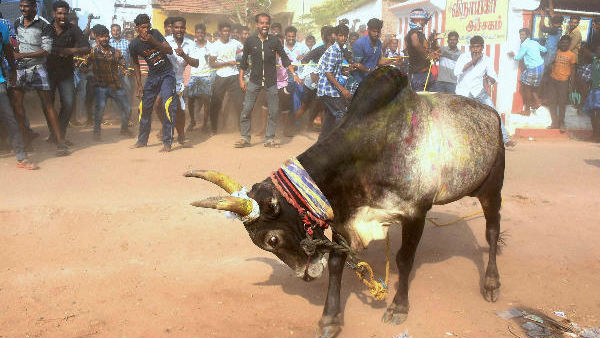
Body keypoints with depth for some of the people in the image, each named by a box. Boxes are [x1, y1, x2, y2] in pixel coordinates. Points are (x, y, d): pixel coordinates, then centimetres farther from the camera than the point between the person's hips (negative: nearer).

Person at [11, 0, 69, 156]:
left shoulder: (44, 25, -7)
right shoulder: (17, 23, 12)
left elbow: (46, 50, -13)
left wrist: (22, 55, -15)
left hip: (37, 68, -5)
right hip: (19, 67, 6)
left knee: (47, 103, -8)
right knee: (16, 101, -2)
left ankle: (60, 142, -9)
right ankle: (25, 139, 7)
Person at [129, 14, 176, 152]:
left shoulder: (155, 34, -8)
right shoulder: (134, 45, -6)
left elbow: (170, 51, -11)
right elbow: (136, 64, 7)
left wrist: (154, 42, -25)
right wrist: (139, 85, 3)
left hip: (167, 73, -3)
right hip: (152, 76, 3)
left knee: (168, 104, -19)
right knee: (145, 107, 6)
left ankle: (167, 142, -15)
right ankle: (142, 140, 25)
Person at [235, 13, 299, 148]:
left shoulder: (274, 41, -1)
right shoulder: (250, 41, 0)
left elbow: (284, 58, 6)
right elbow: (244, 61, 8)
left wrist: (294, 73, -3)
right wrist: (241, 79, 5)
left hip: (271, 81, 1)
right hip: (254, 80, 0)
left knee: (273, 111, 1)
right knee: (246, 110, -5)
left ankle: (269, 139, 13)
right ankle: (245, 138, 7)